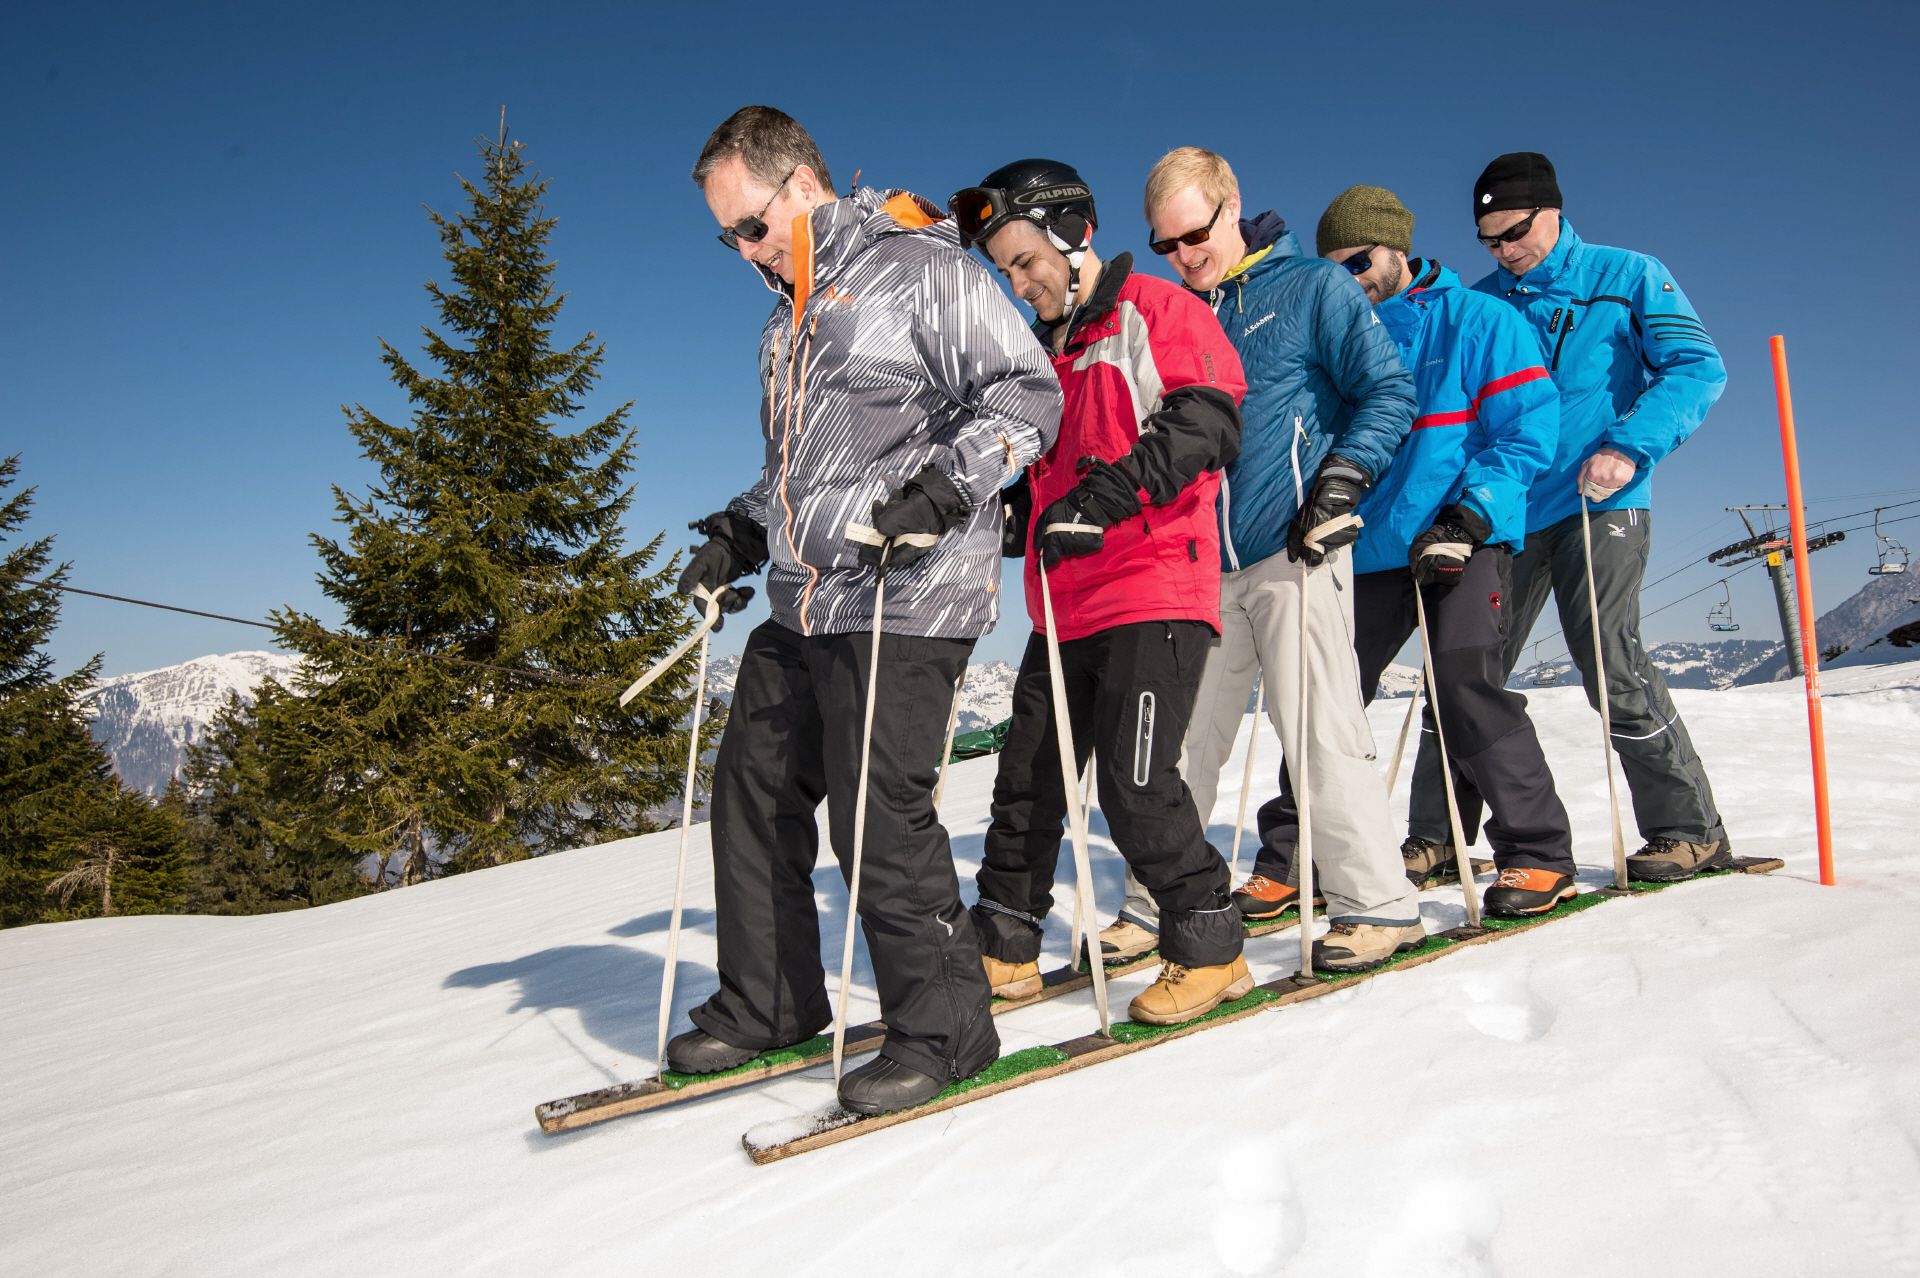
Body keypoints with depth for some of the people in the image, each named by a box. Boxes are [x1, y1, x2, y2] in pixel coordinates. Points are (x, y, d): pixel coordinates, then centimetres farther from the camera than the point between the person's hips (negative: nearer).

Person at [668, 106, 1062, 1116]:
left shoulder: (920, 268, -4)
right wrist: (742, 532, 18)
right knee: (753, 790, 10)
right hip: (801, 605, 9)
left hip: (906, 598, -9)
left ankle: (943, 1028, 6)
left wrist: (946, 483, -23)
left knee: (879, 813, -11)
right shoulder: (790, 316, 22)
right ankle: (766, 1003, 25)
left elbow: (1029, 391, -9)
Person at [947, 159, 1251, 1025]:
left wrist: (1102, 497, -27)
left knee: (1136, 782, -12)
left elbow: (1206, 424, -16)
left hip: (1154, 594, -8)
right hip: (1065, 605, 8)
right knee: (1028, 777, 8)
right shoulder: (1045, 350, 22)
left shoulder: (1157, 311, -1)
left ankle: (1208, 946, 6)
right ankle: (1003, 950, 21)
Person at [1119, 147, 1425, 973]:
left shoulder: (1314, 289, 2)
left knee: (1317, 729, -7)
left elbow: (1389, 392, -2)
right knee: (1180, 736, 7)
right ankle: (1154, 905, 17)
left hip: (1294, 554, -5)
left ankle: (1379, 903, 7)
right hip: (1203, 565, 5)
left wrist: (1339, 483, -13)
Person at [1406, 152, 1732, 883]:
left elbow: (1698, 369, -5)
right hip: (1505, 512, 4)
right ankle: (1435, 835, 10)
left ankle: (1690, 829, 0)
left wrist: (1630, 448, -20)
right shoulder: (1479, 303, 13)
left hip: (1598, 506, -3)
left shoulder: (1628, 277, 4)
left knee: (1608, 659, -15)